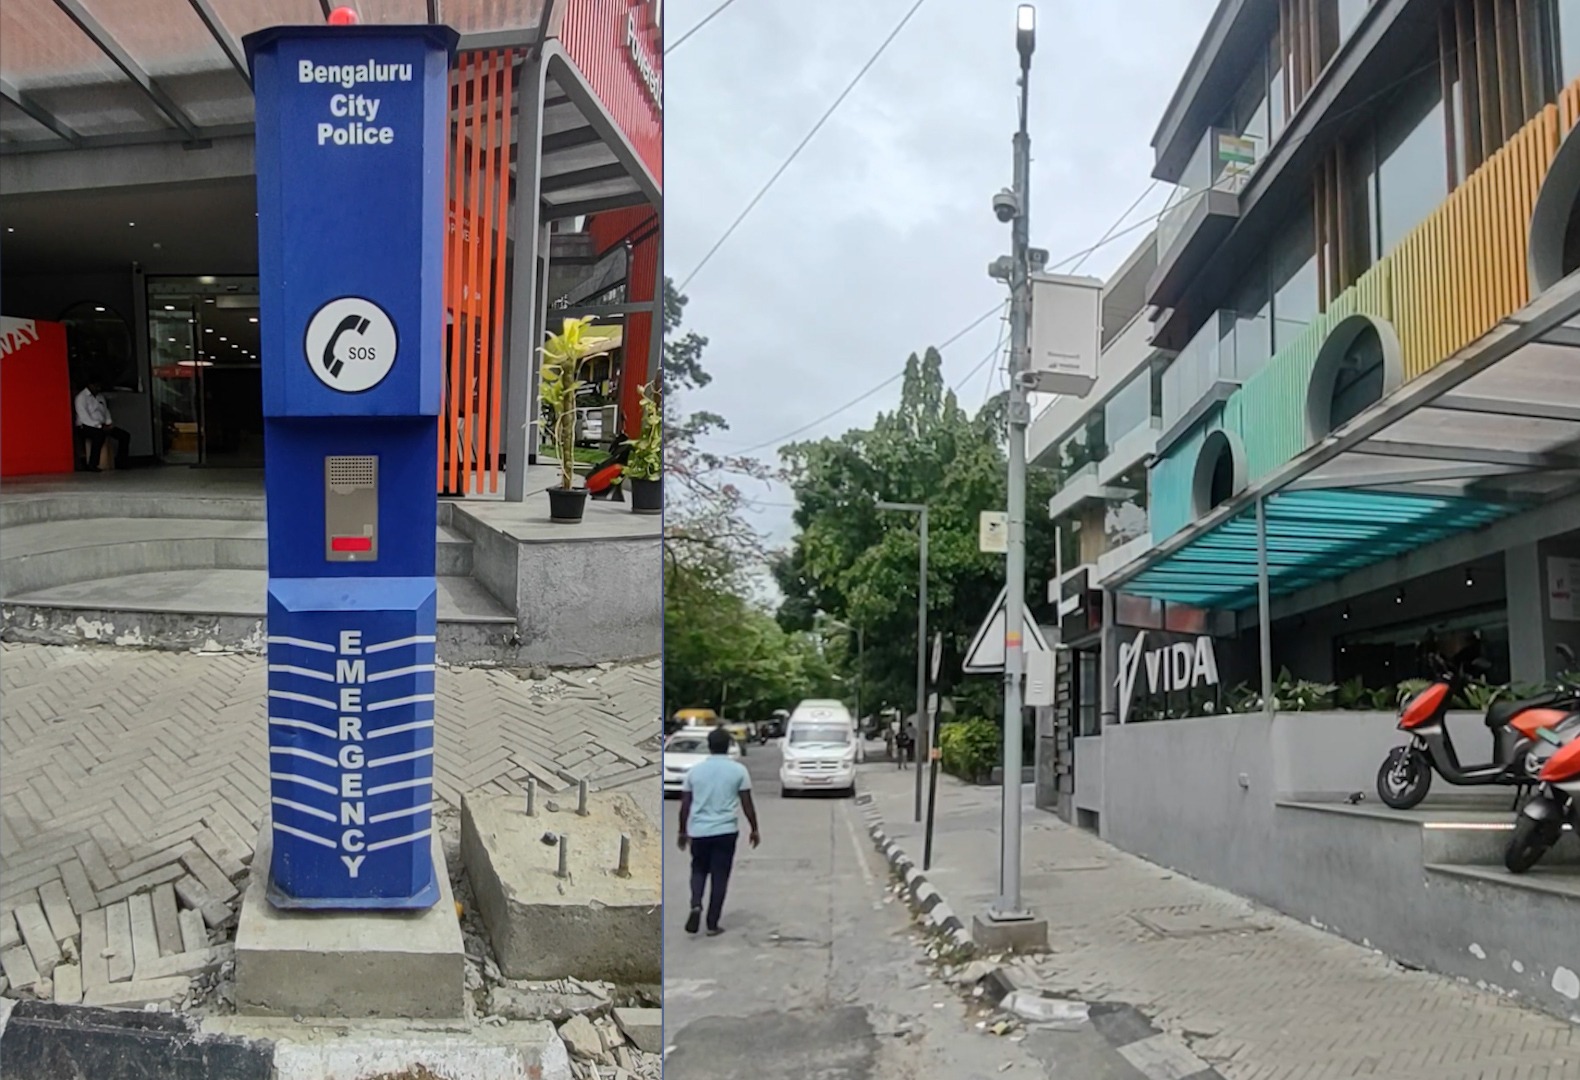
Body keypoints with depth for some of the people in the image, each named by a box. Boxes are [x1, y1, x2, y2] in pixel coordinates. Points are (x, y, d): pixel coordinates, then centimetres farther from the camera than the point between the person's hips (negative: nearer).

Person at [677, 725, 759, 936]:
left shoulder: (695, 770, 3)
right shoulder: (738, 770, -2)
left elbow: (685, 805, 5)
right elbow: (747, 803, -1)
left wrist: (683, 832, 16)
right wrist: (754, 829, 10)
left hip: (698, 831, 2)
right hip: (725, 831, -2)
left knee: (699, 870, 19)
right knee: (719, 876, 7)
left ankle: (696, 905, -6)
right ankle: (713, 924, 8)